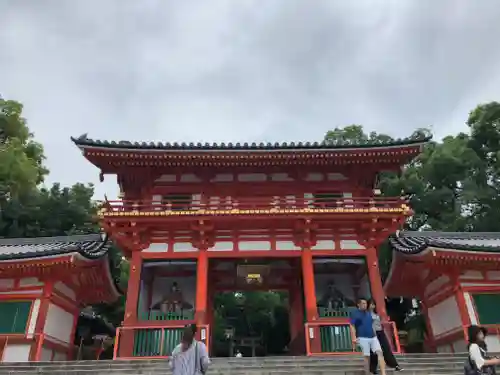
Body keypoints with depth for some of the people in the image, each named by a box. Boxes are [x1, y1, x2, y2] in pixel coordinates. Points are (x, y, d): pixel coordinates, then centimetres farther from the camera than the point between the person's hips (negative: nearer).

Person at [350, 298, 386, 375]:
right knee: (366, 356, -1)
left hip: (373, 337, 5)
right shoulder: (355, 313, -4)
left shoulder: (369, 313, 14)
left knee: (380, 352, -8)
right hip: (363, 338, -5)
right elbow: (352, 326, -7)